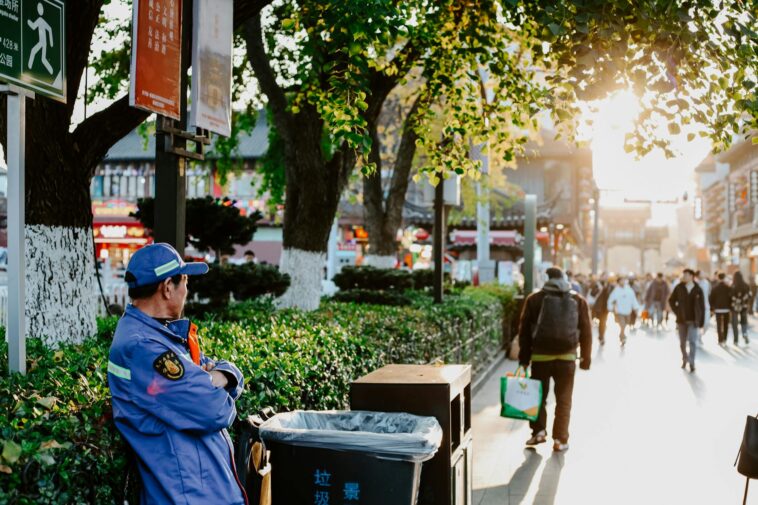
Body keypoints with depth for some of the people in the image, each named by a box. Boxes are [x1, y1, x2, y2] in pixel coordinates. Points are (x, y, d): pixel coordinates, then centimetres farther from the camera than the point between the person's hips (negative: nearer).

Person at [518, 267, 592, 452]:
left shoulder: (534, 299, 0)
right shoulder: (578, 301, 3)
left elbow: (524, 331, 1)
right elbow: (586, 332, 5)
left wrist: (524, 357, 6)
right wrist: (586, 358, 12)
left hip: (540, 356, -1)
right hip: (567, 357, 1)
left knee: (538, 395, 15)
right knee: (564, 400, 6)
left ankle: (539, 430, 7)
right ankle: (560, 439, 4)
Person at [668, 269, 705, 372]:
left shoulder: (698, 290, -4)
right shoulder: (679, 288, 0)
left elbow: (702, 307, -1)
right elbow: (671, 300, 12)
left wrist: (701, 322, -4)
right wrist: (677, 311, 2)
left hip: (693, 320, -2)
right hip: (681, 320, 2)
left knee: (692, 342, -8)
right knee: (682, 342, 10)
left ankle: (692, 363, -1)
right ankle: (685, 359, 32)